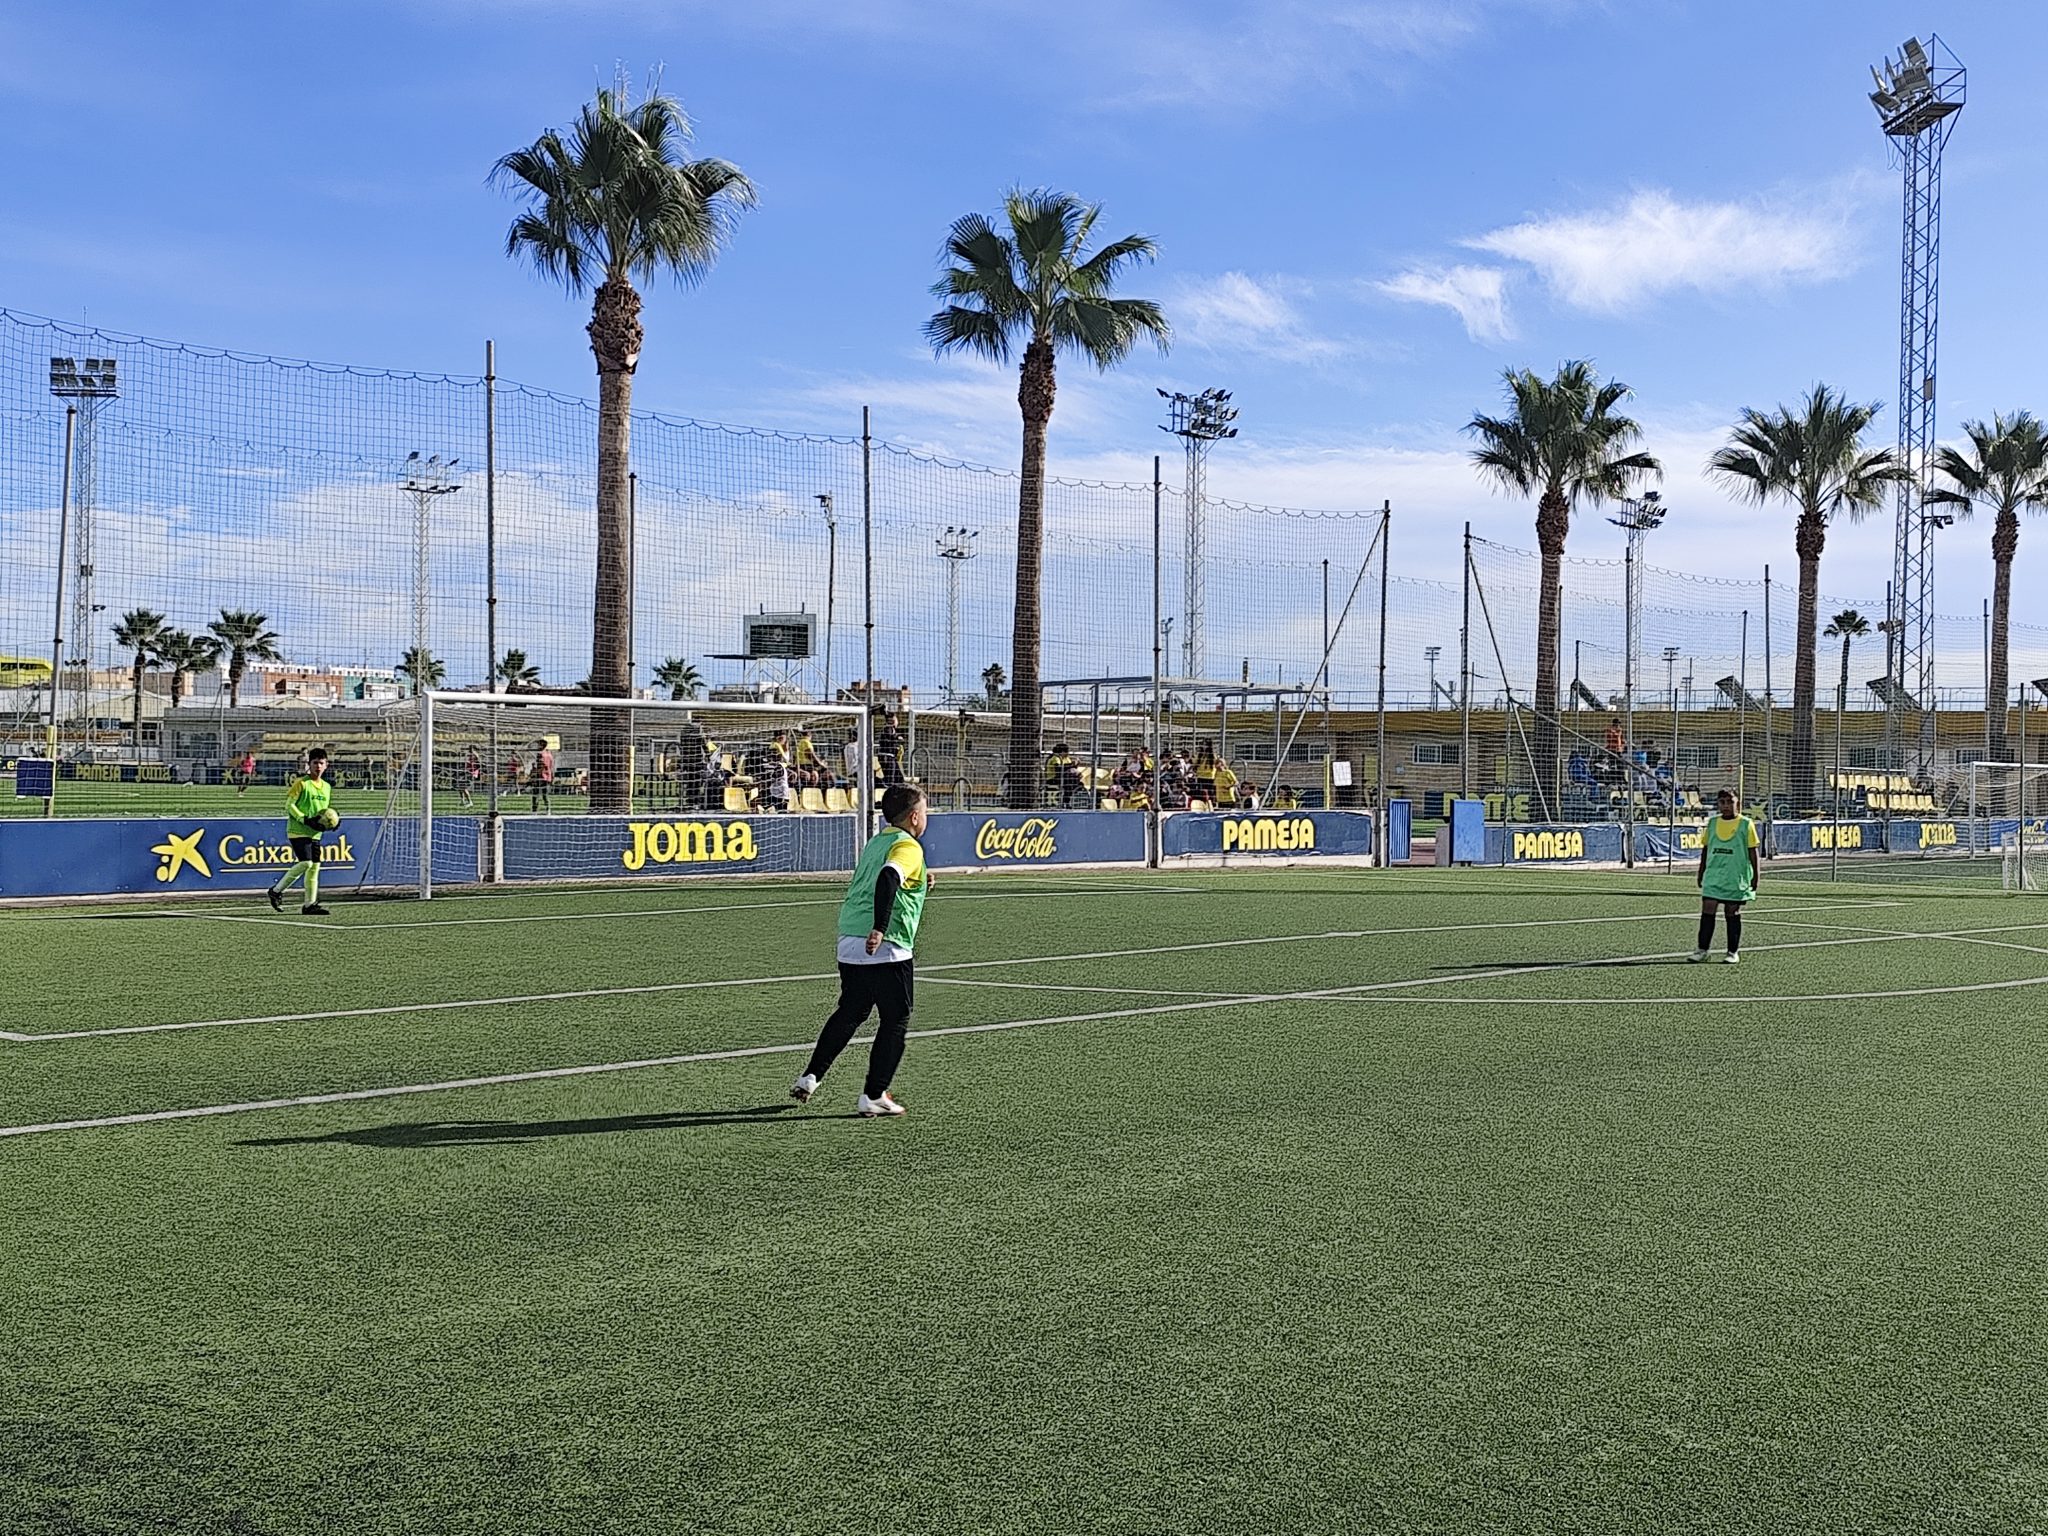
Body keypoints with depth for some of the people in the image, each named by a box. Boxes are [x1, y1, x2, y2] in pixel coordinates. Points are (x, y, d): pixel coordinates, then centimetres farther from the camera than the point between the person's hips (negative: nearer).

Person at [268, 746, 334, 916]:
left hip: (315, 834, 7)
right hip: (298, 831, -7)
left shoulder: (327, 787, 14)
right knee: (306, 863, -18)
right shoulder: (301, 783, -6)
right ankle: (277, 890, -2)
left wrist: (329, 823, 4)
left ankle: (310, 904, 5)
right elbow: (288, 805, -8)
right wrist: (306, 820, -17)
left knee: (315, 865, 1)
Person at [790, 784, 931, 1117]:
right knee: (896, 1022, 6)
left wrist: (916, 884, 29)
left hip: (849, 943, 8)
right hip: (886, 949, -8)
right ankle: (873, 1097, 6)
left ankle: (810, 1077, 17)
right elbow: (888, 878, -27)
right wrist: (880, 928, -34)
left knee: (849, 1012, 22)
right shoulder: (908, 846, -8)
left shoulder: (875, 842, 18)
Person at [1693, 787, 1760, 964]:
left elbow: (1752, 851, 0)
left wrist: (1755, 875, -3)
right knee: (1707, 910, -3)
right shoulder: (1712, 823, 7)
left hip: (1736, 877, -3)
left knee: (1733, 912, 4)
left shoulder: (1746, 824, -2)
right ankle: (1702, 949, 2)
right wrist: (1701, 872, 14)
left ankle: (1733, 952, 12)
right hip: (1713, 876, 3)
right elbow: (1705, 849, 14)